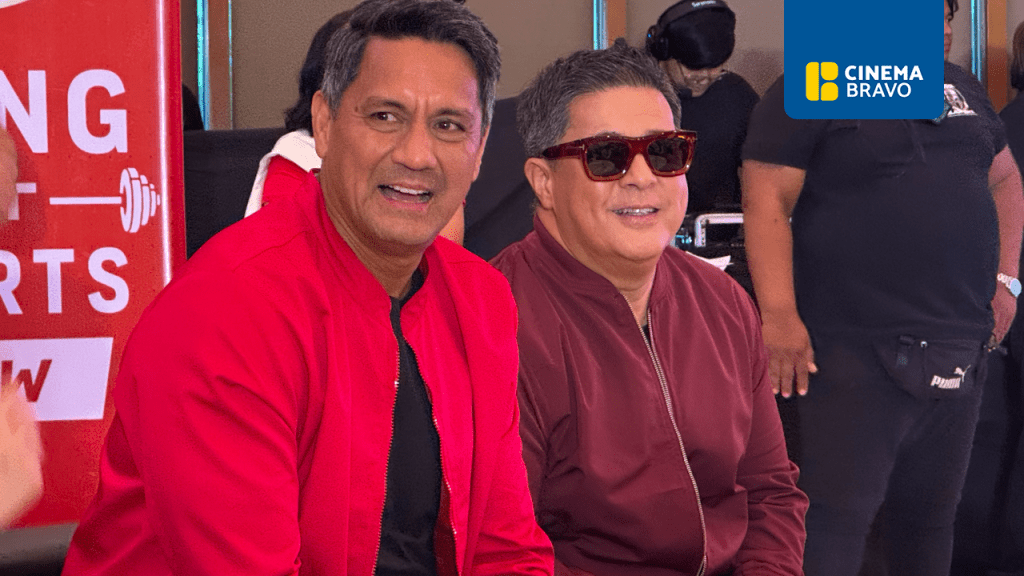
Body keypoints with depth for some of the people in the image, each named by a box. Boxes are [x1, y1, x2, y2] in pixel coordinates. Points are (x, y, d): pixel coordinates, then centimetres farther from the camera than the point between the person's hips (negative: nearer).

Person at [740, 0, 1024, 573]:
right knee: (838, 518, -7)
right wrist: (779, 316, -20)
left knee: (930, 514, 13)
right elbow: (767, 202, -12)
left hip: (959, 349, 7)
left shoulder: (961, 88, 16)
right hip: (859, 351, -6)